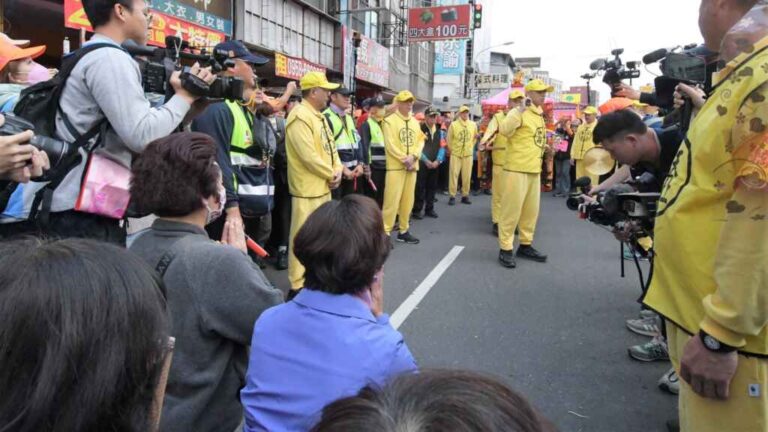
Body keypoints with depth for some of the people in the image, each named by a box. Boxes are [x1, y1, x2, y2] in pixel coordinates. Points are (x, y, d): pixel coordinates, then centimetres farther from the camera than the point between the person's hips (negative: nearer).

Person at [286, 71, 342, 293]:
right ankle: (298, 286, 4)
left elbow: (330, 146, 16)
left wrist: (337, 171, -1)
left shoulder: (318, 116, 15)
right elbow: (309, 156, -23)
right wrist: (330, 175, -11)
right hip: (307, 189, -10)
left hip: (323, 186, 10)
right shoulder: (300, 116, -17)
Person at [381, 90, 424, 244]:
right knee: (392, 199, -8)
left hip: (412, 166, 6)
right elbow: (390, 144, -11)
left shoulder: (415, 121, 15)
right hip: (395, 166, -6)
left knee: (408, 199, 10)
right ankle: (385, 232, -2)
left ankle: (403, 231, 20)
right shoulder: (389, 120, -4)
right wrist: (404, 159, -15)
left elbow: (420, 141, 9)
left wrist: (413, 156, -9)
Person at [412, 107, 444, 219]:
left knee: (432, 187, 10)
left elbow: (441, 147, 9)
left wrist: (438, 160, -6)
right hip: (422, 164, -6)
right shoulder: (419, 129, -7)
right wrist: (426, 161, -13)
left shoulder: (439, 131, 13)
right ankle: (416, 210, 3)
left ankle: (429, 209, 20)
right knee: (420, 187, -4)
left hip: (435, 164, 6)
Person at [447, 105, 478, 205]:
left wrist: (471, 148, 14)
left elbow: (475, 138, 17)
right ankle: (452, 196, 1)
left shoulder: (473, 125, 3)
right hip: (456, 154, -2)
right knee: (454, 175, -4)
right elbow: (449, 139, 3)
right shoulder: (453, 124, -5)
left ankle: (465, 196, 14)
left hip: (468, 154, 3)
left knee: (467, 176, 4)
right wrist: (451, 149, 7)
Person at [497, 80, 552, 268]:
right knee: (512, 209, -5)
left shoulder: (539, 116, 17)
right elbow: (504, 130, -29)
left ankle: (525, 245, 25)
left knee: (531, 210, 14)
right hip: (517, 168, -9)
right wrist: (518, 111, -35)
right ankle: (505, 249, 2)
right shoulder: (520, 113, -10)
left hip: (534, 169, 9)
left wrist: (544, 147, 19)